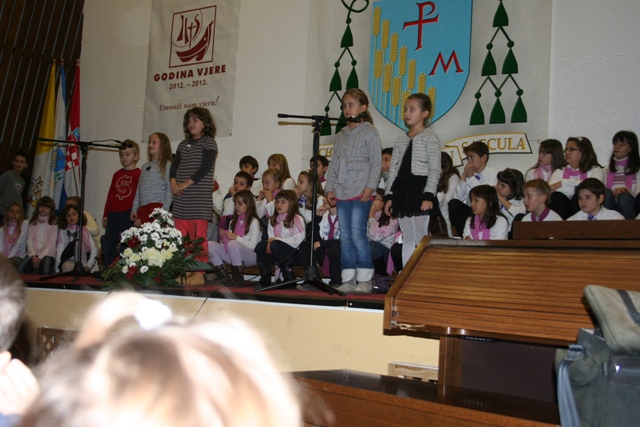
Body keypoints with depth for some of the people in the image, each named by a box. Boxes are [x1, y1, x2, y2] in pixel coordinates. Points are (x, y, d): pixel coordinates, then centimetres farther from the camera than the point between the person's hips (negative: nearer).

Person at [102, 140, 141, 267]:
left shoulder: (138, 174, -3)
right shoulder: (117, 174, 17)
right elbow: (110, 195, 19)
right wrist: (105, 214, 17)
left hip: (128, 214, -6)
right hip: (113, 214, 6)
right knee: (109, 245, 7)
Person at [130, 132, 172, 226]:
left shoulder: (167, 165, 0)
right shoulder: (145, 166, 20)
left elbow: (169, 190, -6)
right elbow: (138, 190, 20)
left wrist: (164, 211, -13)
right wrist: (134, 209, 13)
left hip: (158, 206, -6)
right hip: (142, 208, 6)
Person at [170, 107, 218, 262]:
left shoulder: (208, 142, 1)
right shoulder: (183, 144, 20)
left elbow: (206, 167, -11)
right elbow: (174, 165, 15)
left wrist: (185, 184, -15)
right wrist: (174, 183, -5)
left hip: (199, 201, -6)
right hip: (180, 200, 6)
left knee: (199, 239, -9)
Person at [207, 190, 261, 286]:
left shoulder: (254, 221, -2)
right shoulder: (233, 222, 19)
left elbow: (253, 245, -11)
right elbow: (229, 241, 16)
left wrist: (236, 238, -18)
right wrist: (223, 238, -4)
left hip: (250, 255, -6)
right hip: (234, 256, 6)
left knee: (233, 244, -37)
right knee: (210, 245, -13)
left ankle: (238, 277, -21)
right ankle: (223, 276, -11)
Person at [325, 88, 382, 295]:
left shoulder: (370, 132, 1)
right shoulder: (340, 136, 18)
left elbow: (376, 163, -4)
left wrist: (370, 187, -14)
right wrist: (330, 188, 9)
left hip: (360, 191, -6)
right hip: (342, 192, 6)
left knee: (357, 233, -11)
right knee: (345, 236, 5)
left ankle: (365, 279, -4)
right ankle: (348, 279, 9)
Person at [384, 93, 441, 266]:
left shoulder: (430, 137, -2)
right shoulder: (401, 139, 16)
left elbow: (435, 169, -8)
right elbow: (393, 169, 16)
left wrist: (428, 196, -16)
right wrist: (389, 196, 9)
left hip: (420, 189, -6)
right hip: (402, 190, 6)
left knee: (422, 237, -7)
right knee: (408, 238, 10)